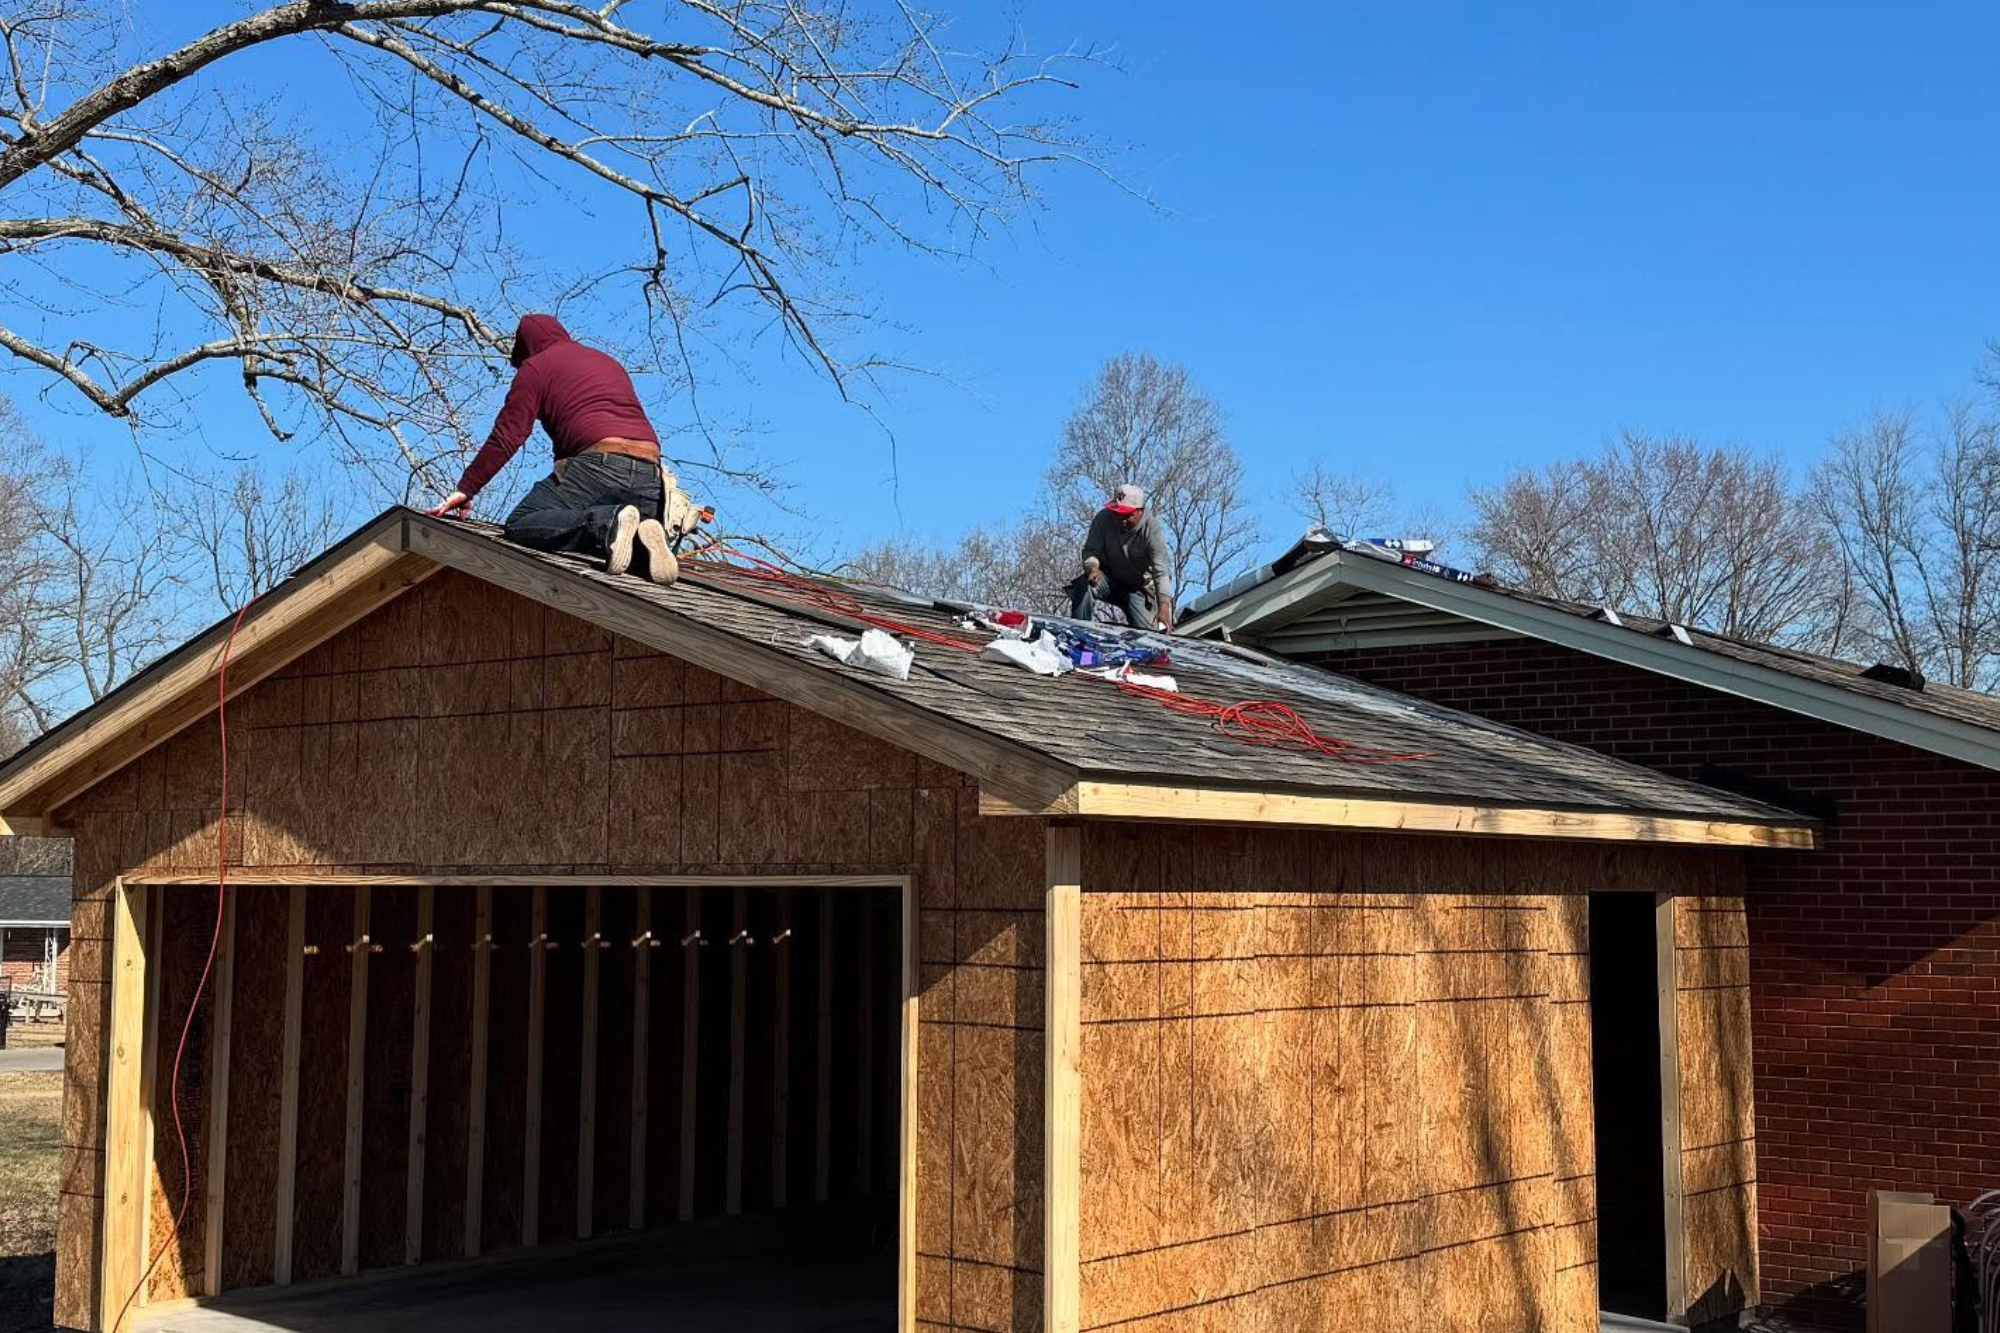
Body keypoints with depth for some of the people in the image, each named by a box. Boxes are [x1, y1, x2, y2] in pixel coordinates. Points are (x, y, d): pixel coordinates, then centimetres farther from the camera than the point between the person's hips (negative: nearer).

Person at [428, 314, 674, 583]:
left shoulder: (536, 367, 13)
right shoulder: (610, 363, 33)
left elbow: (507, 436, 4)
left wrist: (466, 489, 7)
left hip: (600, 462, -6)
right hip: (650, 472, 6)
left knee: (520, 525, -4)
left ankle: (608, 525, -28)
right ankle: (642, 536, -13)